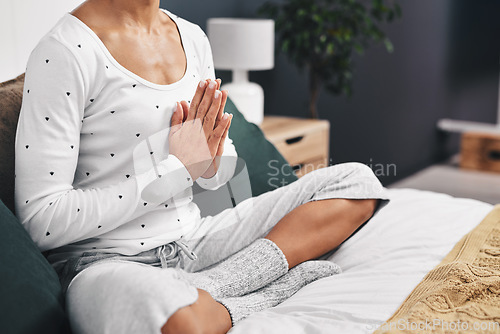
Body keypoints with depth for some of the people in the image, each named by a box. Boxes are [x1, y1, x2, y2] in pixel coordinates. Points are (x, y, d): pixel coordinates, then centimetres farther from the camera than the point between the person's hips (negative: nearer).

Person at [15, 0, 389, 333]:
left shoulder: (193, 37, 9)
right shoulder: (65, 53, -13)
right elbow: (41, 220, -18)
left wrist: (209, 161, -8)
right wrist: (176, 168, -16)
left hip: (195, 239, 8)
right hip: (111, 260, -8)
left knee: (357, 181, 1)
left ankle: (207, 289, -11)